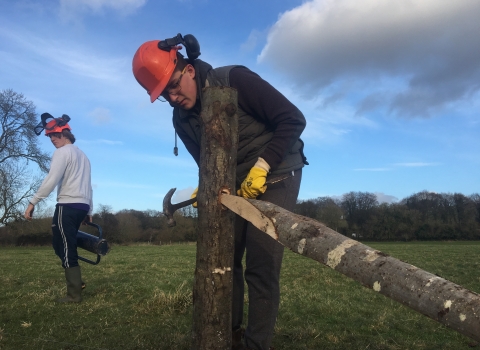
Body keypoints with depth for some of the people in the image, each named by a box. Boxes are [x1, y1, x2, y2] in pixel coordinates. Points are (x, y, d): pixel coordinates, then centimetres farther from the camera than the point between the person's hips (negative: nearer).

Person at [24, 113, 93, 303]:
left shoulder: (62, 152, -4)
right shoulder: (83, 155, 22)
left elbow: (51, 180, -16)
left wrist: (32, 202, -14)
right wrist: (88, 211, 23)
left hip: (68, 206, -9)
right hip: (82, 205, 9)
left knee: (66, 249, -4)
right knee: (62, 245, 17)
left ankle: (74, 294, -1)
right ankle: (76, 281, 14)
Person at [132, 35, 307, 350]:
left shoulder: (235, 80, -18)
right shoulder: (182, 119, 1)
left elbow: (293, 119, -19)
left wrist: (262, 165, -26)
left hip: (276, 175, -6)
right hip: (238, 184, 7)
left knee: (261, 266, -11)